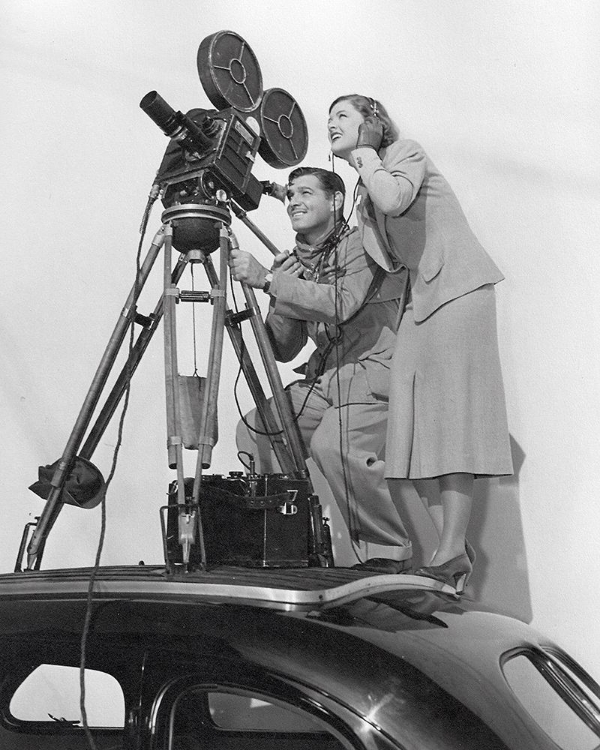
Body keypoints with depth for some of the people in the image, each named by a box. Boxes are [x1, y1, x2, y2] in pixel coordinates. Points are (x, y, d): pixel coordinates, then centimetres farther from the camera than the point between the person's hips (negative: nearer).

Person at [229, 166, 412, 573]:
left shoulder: (361, 244, -5)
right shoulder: (295, 262, 15)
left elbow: (342, 304, -24)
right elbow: (282, 350, 11)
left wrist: (268, 280, -25)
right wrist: (280, 294, -5)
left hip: (377, 373, -7)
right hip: (325, 378, 8)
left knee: (333, 443, -31)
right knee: (255, 429, -8)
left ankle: (399, 553, -14)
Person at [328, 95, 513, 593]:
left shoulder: (407, 154, -2)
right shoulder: (365, 191, 20)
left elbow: (394, 200, -25)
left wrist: (366, 159, -7)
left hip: (458, 292, -8)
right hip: (421, 300, 8)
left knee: (450, 420, -13)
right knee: (415, 430, -2)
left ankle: (451, 555, -14)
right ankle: (455, 551, 1)